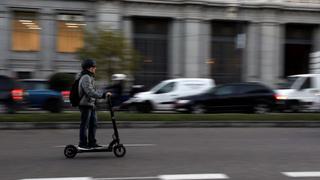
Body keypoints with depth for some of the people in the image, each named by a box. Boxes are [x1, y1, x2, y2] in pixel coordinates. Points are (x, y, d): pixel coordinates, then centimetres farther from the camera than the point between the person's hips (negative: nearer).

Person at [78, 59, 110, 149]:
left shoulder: (90, 77, 18)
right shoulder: (85, 78, -15)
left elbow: (94, 91, 23)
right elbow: (90, 92, -25)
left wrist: (105, 93, 13)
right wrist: (103, 95, -25)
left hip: (91, 104, 10)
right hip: (85, 104, -10)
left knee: (93, 123, 11)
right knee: (85, 124, -3)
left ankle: (92, 142, 18)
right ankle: (83, 144, 4)